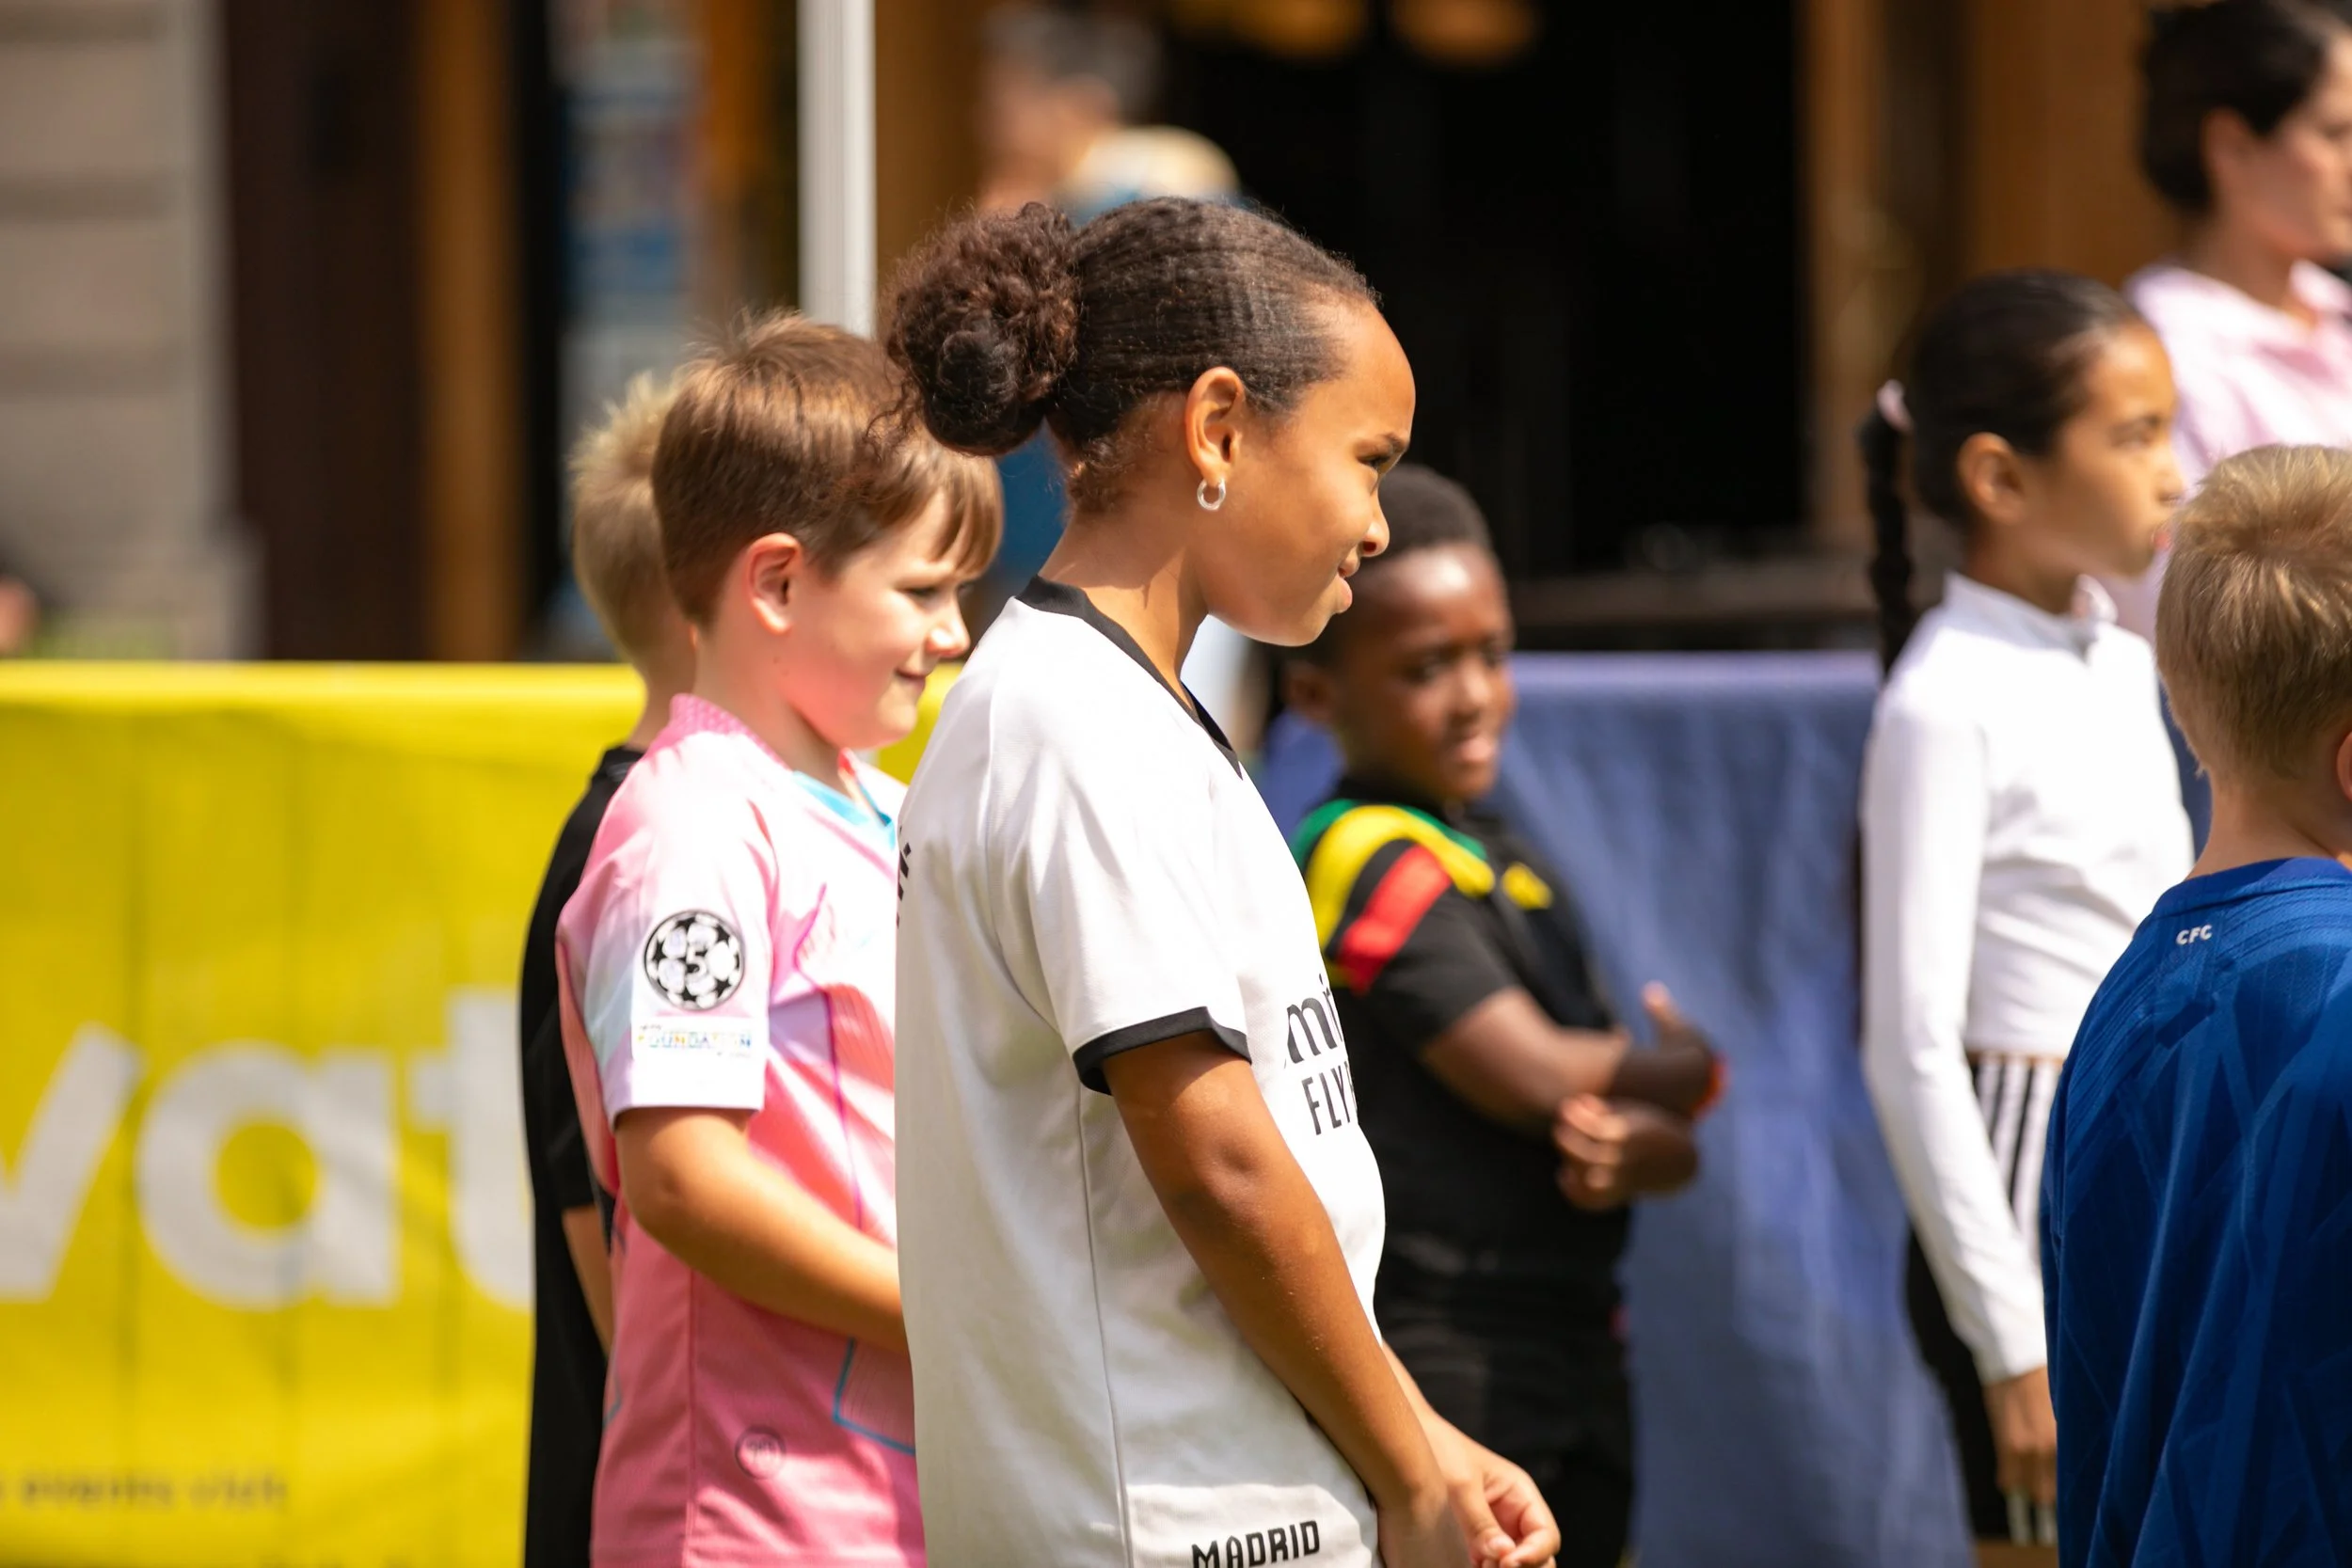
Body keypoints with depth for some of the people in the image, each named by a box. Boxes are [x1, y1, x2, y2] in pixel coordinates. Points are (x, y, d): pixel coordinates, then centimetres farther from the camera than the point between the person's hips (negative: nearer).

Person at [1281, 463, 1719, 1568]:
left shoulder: (1511, 870, 16)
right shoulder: (1371, 859, -10)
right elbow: (1533, 1075, -18)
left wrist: (1643, 1149, -13)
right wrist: (1695, 1074, 0)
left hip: (1573, 1377, 9)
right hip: (1438, 1371, -9)